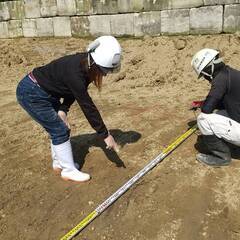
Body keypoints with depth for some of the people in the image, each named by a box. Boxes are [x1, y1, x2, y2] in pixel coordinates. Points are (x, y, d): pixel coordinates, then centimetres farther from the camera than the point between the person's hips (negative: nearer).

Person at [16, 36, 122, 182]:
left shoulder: (86, 64, -10)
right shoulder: (75, 73, -35)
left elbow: (74, 90, 2)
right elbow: (88, 107, -32)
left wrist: (63, 109, -13)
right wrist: (106, 135, -25)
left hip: (46, 93, 8)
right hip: (31, 94, -8)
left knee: (59, 128, 14)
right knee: (60, 130, -5)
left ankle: (59, 163, 30)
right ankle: (68, 170, 8)